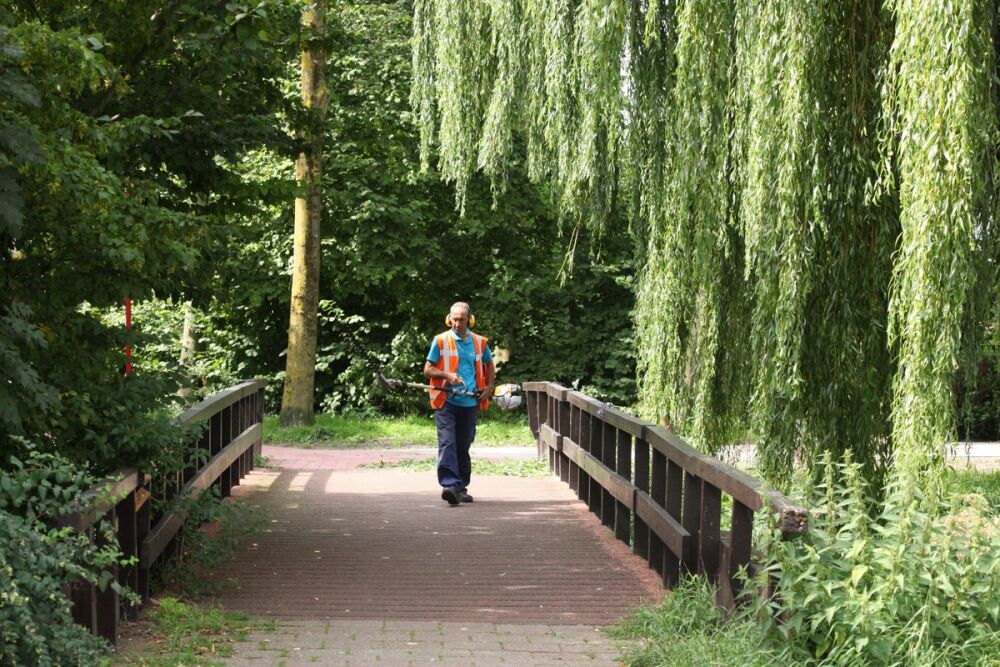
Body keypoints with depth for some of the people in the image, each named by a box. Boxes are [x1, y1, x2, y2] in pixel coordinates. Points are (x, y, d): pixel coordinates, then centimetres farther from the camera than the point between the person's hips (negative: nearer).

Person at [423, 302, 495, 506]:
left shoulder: (480, 342, 10)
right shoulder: (440, 341, 2)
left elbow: (489, 367, 25)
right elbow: (428, 370, 4)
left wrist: (488, 388, 10)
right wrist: (447, 375, -13)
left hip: (470, 403, 3)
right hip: (446, 401, -3)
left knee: (463, 446, 10)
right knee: (447, 443, -16)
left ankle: (461, 487, 19)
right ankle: (449, 485, -25)